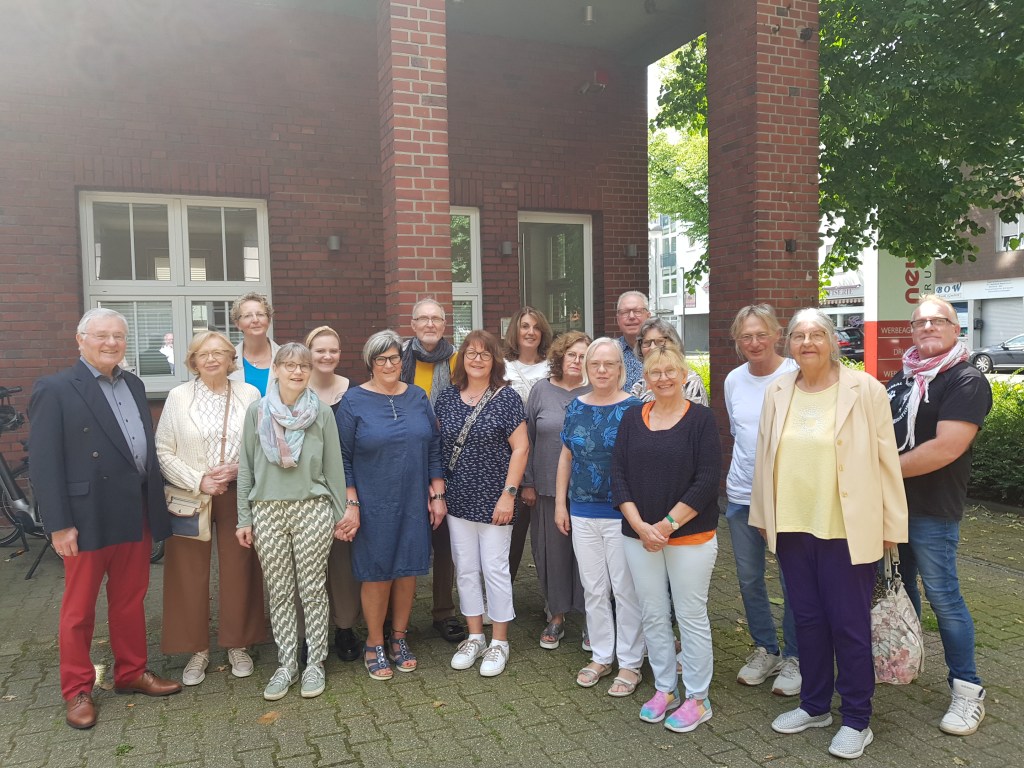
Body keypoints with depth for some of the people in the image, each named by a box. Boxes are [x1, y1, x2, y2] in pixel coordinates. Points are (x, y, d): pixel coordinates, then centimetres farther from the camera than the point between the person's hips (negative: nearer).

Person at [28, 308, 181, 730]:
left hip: (136, 515, 6)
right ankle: (78, 691, 24)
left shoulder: (133, 385, 10)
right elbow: (44, 463, -12)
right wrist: (59, 525, -15)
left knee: (130, 600, 16)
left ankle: (132, 672, 31)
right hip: (88, 519, -5)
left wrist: (155, 504, 10)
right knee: (79, 609, 10)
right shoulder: (55, 390, -9)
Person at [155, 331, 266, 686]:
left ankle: (238, 645, 23)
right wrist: (199, 481, -12)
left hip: (238, 495, 1)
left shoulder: (249, 395, 2)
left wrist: (237, 469, -13)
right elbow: (163, 452, -2)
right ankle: (197, 649, 21)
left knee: (238, 571, 7)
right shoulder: (178, 396, 0)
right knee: (190, 574, 5)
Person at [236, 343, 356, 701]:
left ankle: (314, 663, 18)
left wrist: (342, 512, 4)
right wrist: (244, 518, 4)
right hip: (268, 511, 1)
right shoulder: (257, 411, 3)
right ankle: (286, 664, 21)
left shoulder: (322, 413, 1)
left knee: (313, 589, 5)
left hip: (313, 509, -1)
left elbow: (334, 467, 5)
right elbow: (246, 467, 6)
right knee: (279, 592, 8)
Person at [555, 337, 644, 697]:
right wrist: (560, 503, 9)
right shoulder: (576, 408, 5)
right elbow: (566, 457, 11)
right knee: (594, 589, 14)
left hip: (622, 513, -4)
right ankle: (601, 656, 30)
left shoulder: (633, 408, -7)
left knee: (625, 589, 5)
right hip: (583, 513, 4)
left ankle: (630, 664, 20)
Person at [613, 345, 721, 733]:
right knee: (653, 616, 12)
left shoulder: (701, 418, -5)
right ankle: (665, 689, 30)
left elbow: (706, 480, -11)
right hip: (640, 536, 4)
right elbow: (618, 475, 2)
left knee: (691, 616, 6)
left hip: (691, 536, -3)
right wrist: (640, 526, -9)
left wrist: (668, 524, -14)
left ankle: (697, 698, 22)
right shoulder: (632, 418, 5)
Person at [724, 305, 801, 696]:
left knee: (792, 580, 5)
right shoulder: (733, 380, 5)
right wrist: (748, 466, 14)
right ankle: (765, 649, 31)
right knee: (748, 578, 13)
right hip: (741, 494, 5)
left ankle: (794, 656, 25)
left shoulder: (797, 376, -10)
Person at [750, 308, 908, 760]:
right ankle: (814, 705, 33)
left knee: (849, 625, 6)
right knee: (807, 620, 16)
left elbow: (886, 460, -4)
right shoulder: (777, 392, 4)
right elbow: (764, 457, 9)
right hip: (792, 527, 4)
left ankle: (856, 720, 24)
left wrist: (891, 526, -3)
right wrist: (762, 516, 11)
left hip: (847, 530, -4)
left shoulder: (865, 390, -7)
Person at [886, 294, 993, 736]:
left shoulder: (966, 381, -12)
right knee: (898, 588, 18)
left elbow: (946, 448, -23)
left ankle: (967, 688, 18)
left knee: (942, 597, 2)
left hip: (932, 511, -7)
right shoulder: (901, 379, 11)